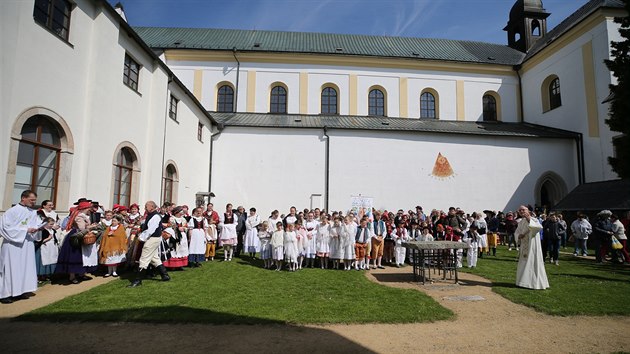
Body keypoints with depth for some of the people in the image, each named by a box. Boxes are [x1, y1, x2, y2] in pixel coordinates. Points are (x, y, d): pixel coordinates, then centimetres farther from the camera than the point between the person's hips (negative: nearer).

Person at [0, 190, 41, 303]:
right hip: (13, 244, -6)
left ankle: (20, 291, 17)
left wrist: (37, 228, -13)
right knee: (11, 268, -2)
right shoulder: (12, 211, -10)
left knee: (26, 267, 8)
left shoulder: (33, 212, 8)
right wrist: (26, 230, -17)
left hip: (27, 245, 6)